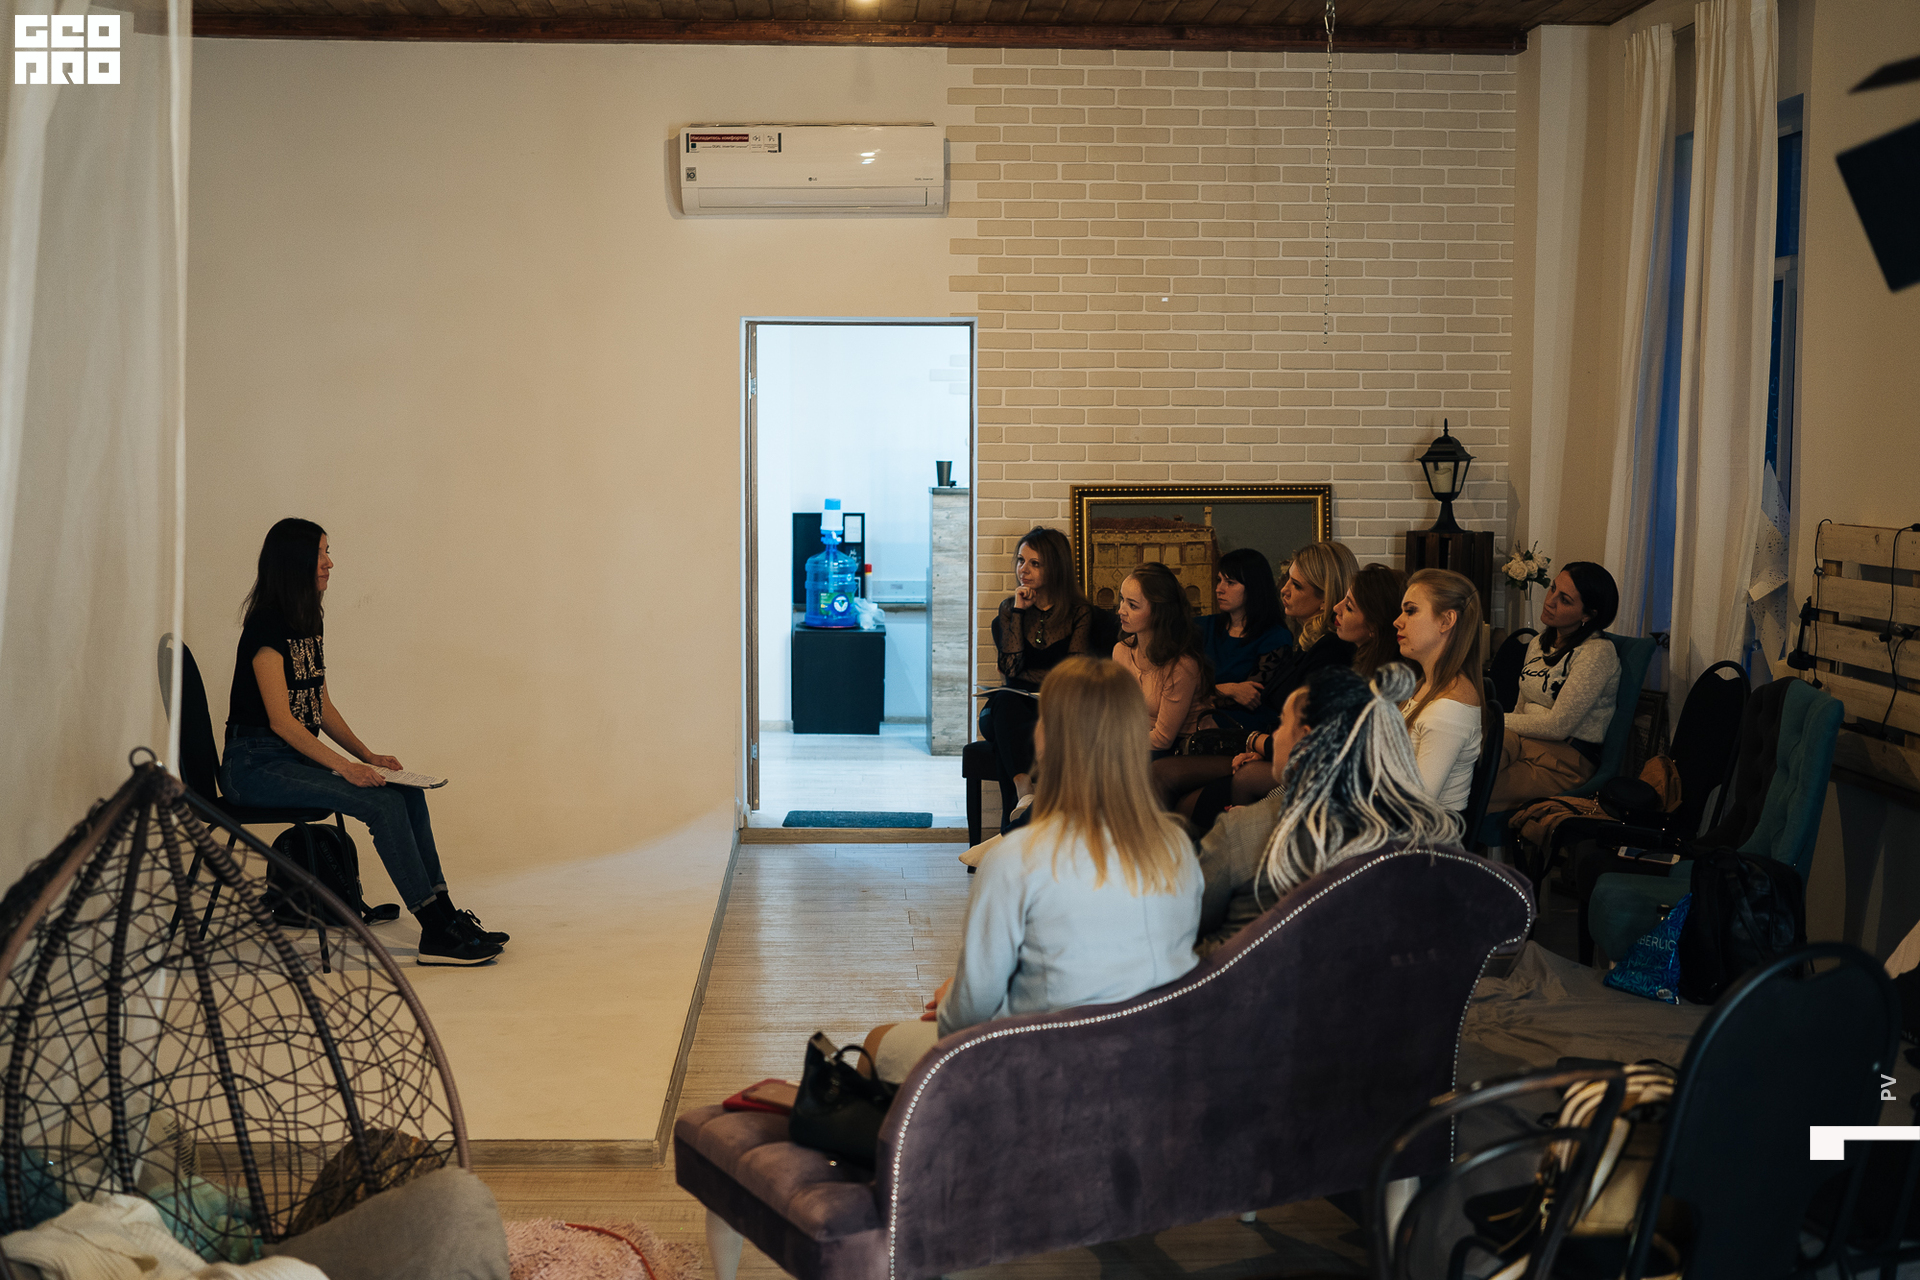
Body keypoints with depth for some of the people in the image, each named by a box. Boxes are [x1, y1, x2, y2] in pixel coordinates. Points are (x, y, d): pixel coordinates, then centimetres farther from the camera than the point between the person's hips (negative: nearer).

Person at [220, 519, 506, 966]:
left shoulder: (309, 624, 13)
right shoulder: (267, 628, -16)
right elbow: (280, 720, -20)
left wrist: (368, 755, 4)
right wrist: (343, 765, -26)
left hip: (298, 756, 9)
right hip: (256, 765, -9)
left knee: (408, 790, -9)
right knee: (382, 801, -24)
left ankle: (444, 912, -9)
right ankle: (435, 933, -21)